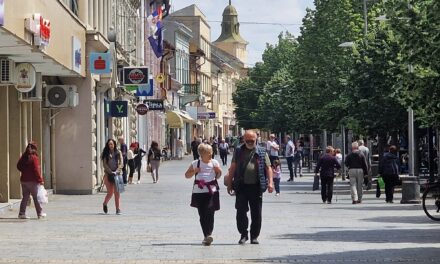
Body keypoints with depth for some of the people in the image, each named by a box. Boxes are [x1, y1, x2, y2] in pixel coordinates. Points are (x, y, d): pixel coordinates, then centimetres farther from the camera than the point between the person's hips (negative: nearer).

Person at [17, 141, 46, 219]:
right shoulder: (34, 158, -14)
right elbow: (36, 170, -17)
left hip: (24, 180, 6)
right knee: (36, 197, 5)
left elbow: (19, 166, 11)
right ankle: (40, 213, 12)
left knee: (25, 197, 11)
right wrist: (40, 180, -12)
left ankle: (22, 213, 7)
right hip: (32, 181, -6)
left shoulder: (23, 157, 4)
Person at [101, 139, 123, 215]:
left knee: (117, 192, -6)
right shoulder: (105, 153, 6)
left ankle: (118, 209, -4)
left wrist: (116, 171, -14)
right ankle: (105, 204, 27)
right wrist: (111, 172, -12)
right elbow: (104, 164, -1)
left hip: (117, 174, 0)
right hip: (108, 174, 0)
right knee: (110, 192, -2)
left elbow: (121, 163, 0)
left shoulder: (118, 153, 7)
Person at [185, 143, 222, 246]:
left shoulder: (214, 163, 8)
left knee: (209, 213, -14)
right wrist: (194, 171, -5)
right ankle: (206, 235, 11)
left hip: (212, 191, -1)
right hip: (199, 191, 1)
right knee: (202, 214, 2)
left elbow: (218, 176, 18)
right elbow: (187, 175, 13)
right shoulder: (195, 164, 6)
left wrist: (218, 171, -4)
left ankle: (209, 234, -17)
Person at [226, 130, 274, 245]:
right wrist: (229, 183, 7)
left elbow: (268, 168, 5)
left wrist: (270, 182, -8)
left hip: (256, 186, 0)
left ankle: (254, 236, 14)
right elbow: (233, 168, 11)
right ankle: (243, 234, 9)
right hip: (241, 186, 0)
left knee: (256, 213, 3)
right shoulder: (238, 151, 9)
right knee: (241, 211, -4)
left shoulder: (261, 152, 8)